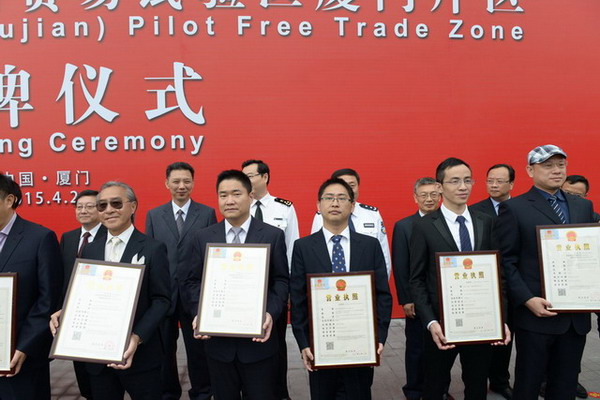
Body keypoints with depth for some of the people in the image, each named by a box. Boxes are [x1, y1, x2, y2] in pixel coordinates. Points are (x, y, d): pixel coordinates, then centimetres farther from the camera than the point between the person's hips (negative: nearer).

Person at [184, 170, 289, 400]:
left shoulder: (273, 235, -2)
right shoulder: (202, 238, 4)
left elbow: (281, 281, -2)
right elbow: (193, 282, 6)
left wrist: (271, 313, -17)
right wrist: (198, 315, -10)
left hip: (259, 338, -2)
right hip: (218, 339, 2)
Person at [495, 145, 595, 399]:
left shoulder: (584, 206, 12)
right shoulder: (514, 208, -5)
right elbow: (506, 262, -8)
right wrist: (527, 299, -17)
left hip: (577, 314, 5)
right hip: (537, 312, -5)